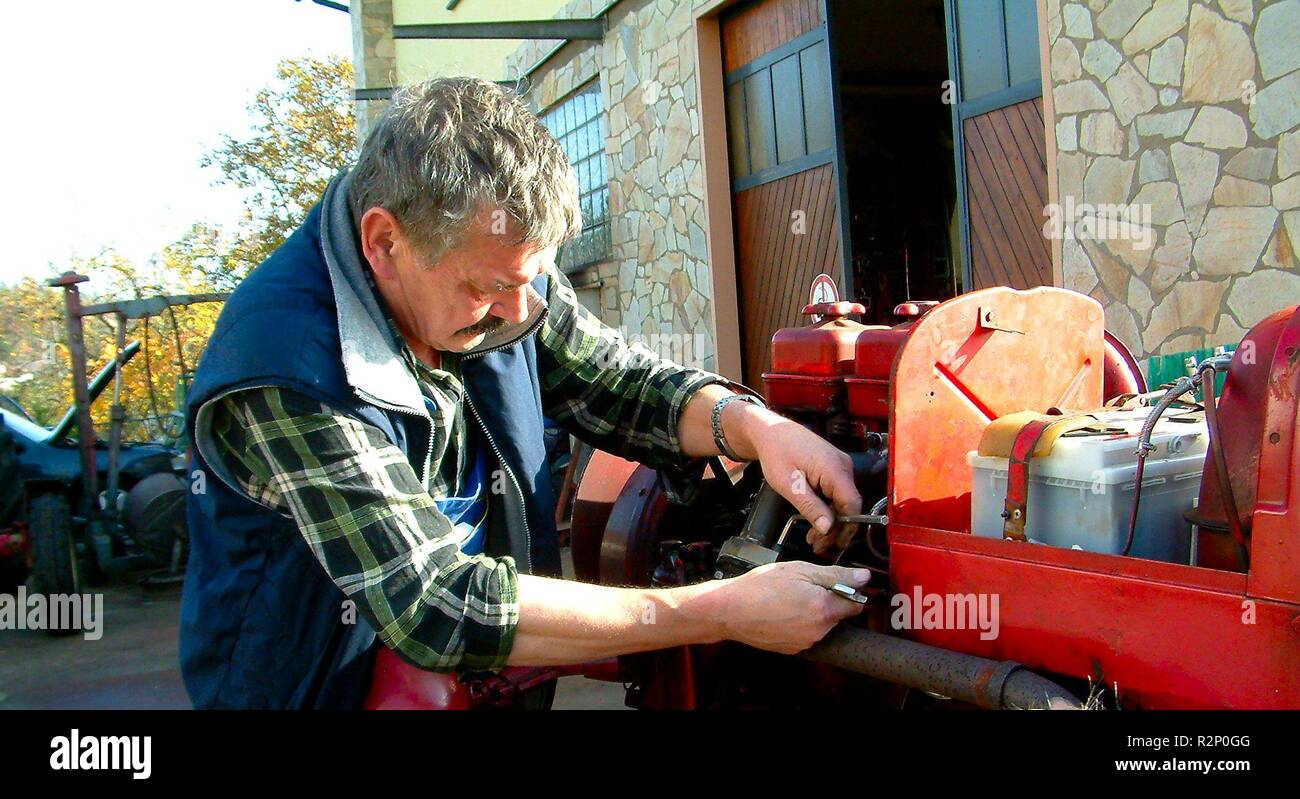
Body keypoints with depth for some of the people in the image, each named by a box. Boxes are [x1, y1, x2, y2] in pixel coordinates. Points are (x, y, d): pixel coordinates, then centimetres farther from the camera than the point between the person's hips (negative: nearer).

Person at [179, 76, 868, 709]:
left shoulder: (494, 266, -8)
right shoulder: (286, 371, -27)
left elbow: (616, 382, 3)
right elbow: (435, 606, -30)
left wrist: (753, 426, -18)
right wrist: (723, 613, -30)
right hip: (327, 686, -4)